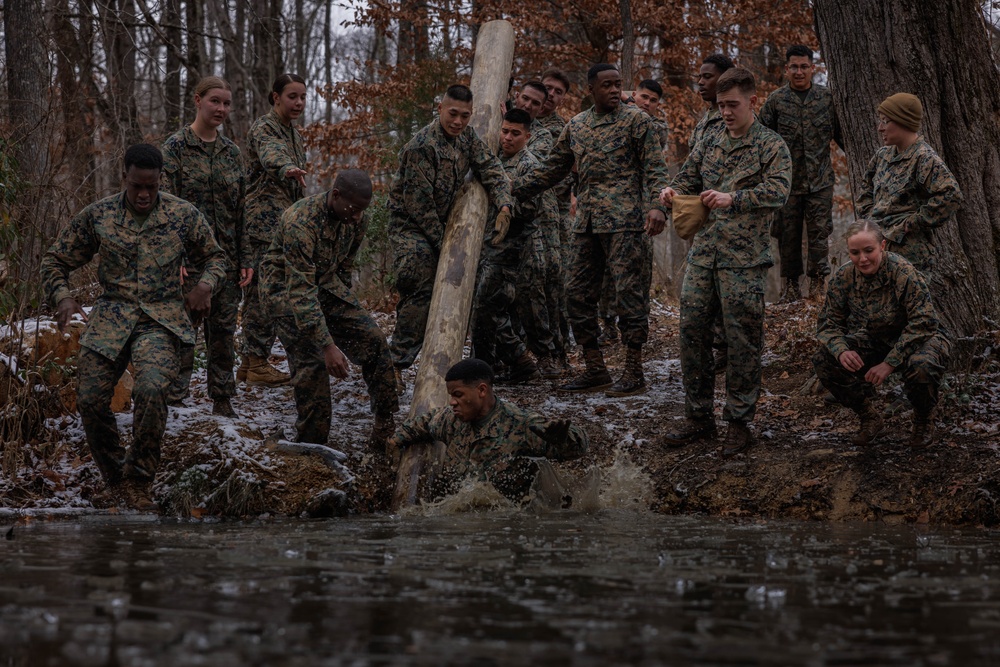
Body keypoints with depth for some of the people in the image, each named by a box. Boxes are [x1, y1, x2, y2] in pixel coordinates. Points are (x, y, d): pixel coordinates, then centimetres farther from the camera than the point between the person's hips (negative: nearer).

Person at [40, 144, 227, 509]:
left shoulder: (184, 216, 2)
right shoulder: (97, 215, 4)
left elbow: (215, 256, 17)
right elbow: (56, 260, 14)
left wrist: (205, 286, -4)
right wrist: (62, 297, -4)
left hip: (161, 318, -2)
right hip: (110, 316, 2)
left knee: (151, 388, -30)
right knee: (90, 399, -10)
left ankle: (138, 481, -12)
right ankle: (115, 479, 15)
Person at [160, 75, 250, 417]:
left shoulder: (231, 151, 12)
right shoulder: (176, 146, -4)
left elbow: (240, 208, 13)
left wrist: (245, 258, 8)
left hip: (225, 254, 5)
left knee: (223, 328, 7)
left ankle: (222, 400, 15)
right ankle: (174, 399, 2)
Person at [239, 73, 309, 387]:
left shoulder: (293, 132, 19)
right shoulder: (263, 128, -10)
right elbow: (271, 154, -34)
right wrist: (287, 168, -55)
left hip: (286, 220, 9)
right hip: (266, 220, -9)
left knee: (259, 291, 10)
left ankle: (249, 361, 13)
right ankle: (257, 363, -8)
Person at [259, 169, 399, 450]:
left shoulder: (356, 220, -10)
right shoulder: (301, 223, -33)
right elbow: (301, 291, -35)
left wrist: (346, 307, 21)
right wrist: (328, 345, -38)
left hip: (327, 283, 6)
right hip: (286, 287, -6)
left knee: (373, 340, -7)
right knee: (311, 361, -19)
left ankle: (387, 429, 0)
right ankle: (312, 445, -6)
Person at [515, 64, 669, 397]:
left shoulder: (636, 120, 0)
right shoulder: (576, 126, 15)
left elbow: (655, 169, -5)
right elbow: (553, 168, 22)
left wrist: (656, 205, -21)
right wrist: (512, 190, 16)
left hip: (625, 221, -6)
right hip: (587, 222, 6)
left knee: (630, 294, -5)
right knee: (578, 294, 6)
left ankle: (634, 372, 1)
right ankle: (595, 370, 14)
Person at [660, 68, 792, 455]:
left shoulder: (771, 146, -1)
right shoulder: (709, 147, 16)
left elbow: (778, 190, -15)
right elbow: (686, 182, 18)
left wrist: (733, 198, -29)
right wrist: (672, 194, -6)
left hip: (743, 259, -5)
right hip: (702, 255, 5)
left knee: (743, 342, -2)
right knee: (692, 332, 4)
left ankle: (739, 423, 7)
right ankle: (698, 418, 15)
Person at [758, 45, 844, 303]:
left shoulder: (827, 97, 3)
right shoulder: (776, 100, 0)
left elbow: (841, 134, 11)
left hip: (820, 180, 0)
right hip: (787, 181, 0)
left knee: (819, 231, -3)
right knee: (788, 233, 5)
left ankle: (818, 285, 3)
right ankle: (790, 285, 14)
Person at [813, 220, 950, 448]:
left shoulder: (904, 273, -26)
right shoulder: (844, 277, -11)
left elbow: (923, 324, -28)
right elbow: (828, 323, -4)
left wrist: (890, 363, -32)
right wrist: (841, 351, -27)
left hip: (918, 339, -5)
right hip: (877, 342, 5)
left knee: (922, 367, -40)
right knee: (824, 360, -17)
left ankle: (923, 421, -6)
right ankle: (870, 419, 3)